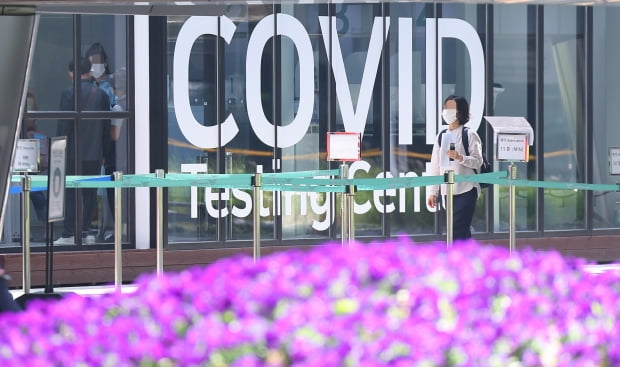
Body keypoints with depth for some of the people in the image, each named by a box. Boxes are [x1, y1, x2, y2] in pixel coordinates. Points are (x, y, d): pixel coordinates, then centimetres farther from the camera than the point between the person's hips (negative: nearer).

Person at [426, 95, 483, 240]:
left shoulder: (469, 135, -3)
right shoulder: (441, 137, 13)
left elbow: (478, 161, -8)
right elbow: (435, 166, 13)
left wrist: (460, 158, -26)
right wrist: (432, 192, 10)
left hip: (466, 190, -6)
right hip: (448, 191, 6)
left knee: (458, 231, -12)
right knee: (463, 233, 9)